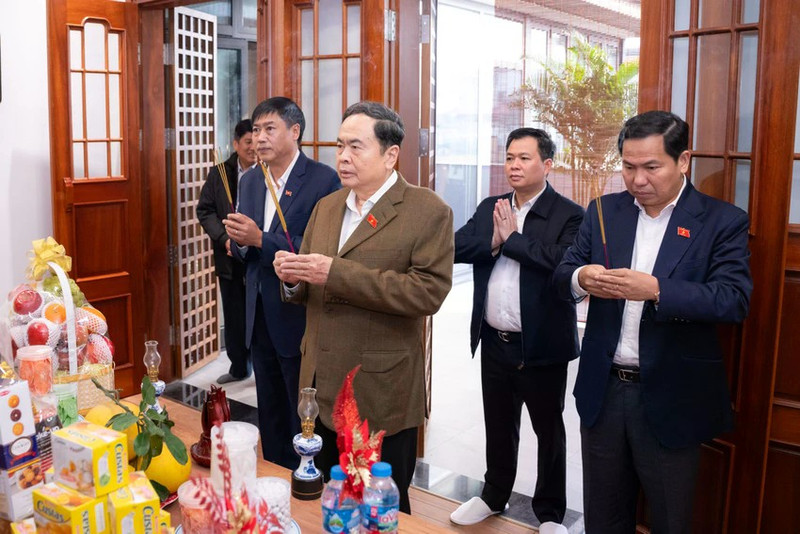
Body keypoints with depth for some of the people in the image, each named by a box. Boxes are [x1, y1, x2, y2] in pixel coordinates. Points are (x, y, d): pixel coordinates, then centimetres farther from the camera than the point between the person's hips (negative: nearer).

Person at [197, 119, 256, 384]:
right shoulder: (219, 173, 4)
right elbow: (205, 210, 4)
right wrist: (225, 239, -9)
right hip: (230, 257, 4)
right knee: (234, 315, 15)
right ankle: (239, 367, 30)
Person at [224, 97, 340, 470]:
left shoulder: (323, 180, -13)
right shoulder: (250, 181, 9)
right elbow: (243, 250, 13)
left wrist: (261, 239, -24)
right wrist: (241, 241, -9)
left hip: (299, 318, -7)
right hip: (260, 316, 7)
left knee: (305, 422, 7)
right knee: (270, 415, 19)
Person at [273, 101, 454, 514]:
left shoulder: (428, 212, -10)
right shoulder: (326, 207, 10)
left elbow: (429, 291, -22)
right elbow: (308, 292, 15)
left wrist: (336, 273, -25)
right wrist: (293, 276, -10)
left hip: (380, 397, -6)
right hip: (322, 389, 6)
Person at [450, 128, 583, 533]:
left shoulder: (568, 215, -11)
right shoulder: (489, 208, 8)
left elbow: (562, 262, -27)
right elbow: (455, 247, -2)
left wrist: (512, 238, -18)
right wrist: (491, 243, -17)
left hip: (541, 346, -5)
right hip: (494, 343, 5)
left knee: (548, 430, 12)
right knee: (498, 425, 21)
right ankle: (494, 496, 40)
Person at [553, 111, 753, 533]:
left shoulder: (722, 221, -7)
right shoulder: (604, 211, 4)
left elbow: (734, 299, -17)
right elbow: (561, 276, 3)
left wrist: (656, 289, -32)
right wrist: (582, 278, -21)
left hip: (670, 399, -3)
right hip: (603, 390, 3)